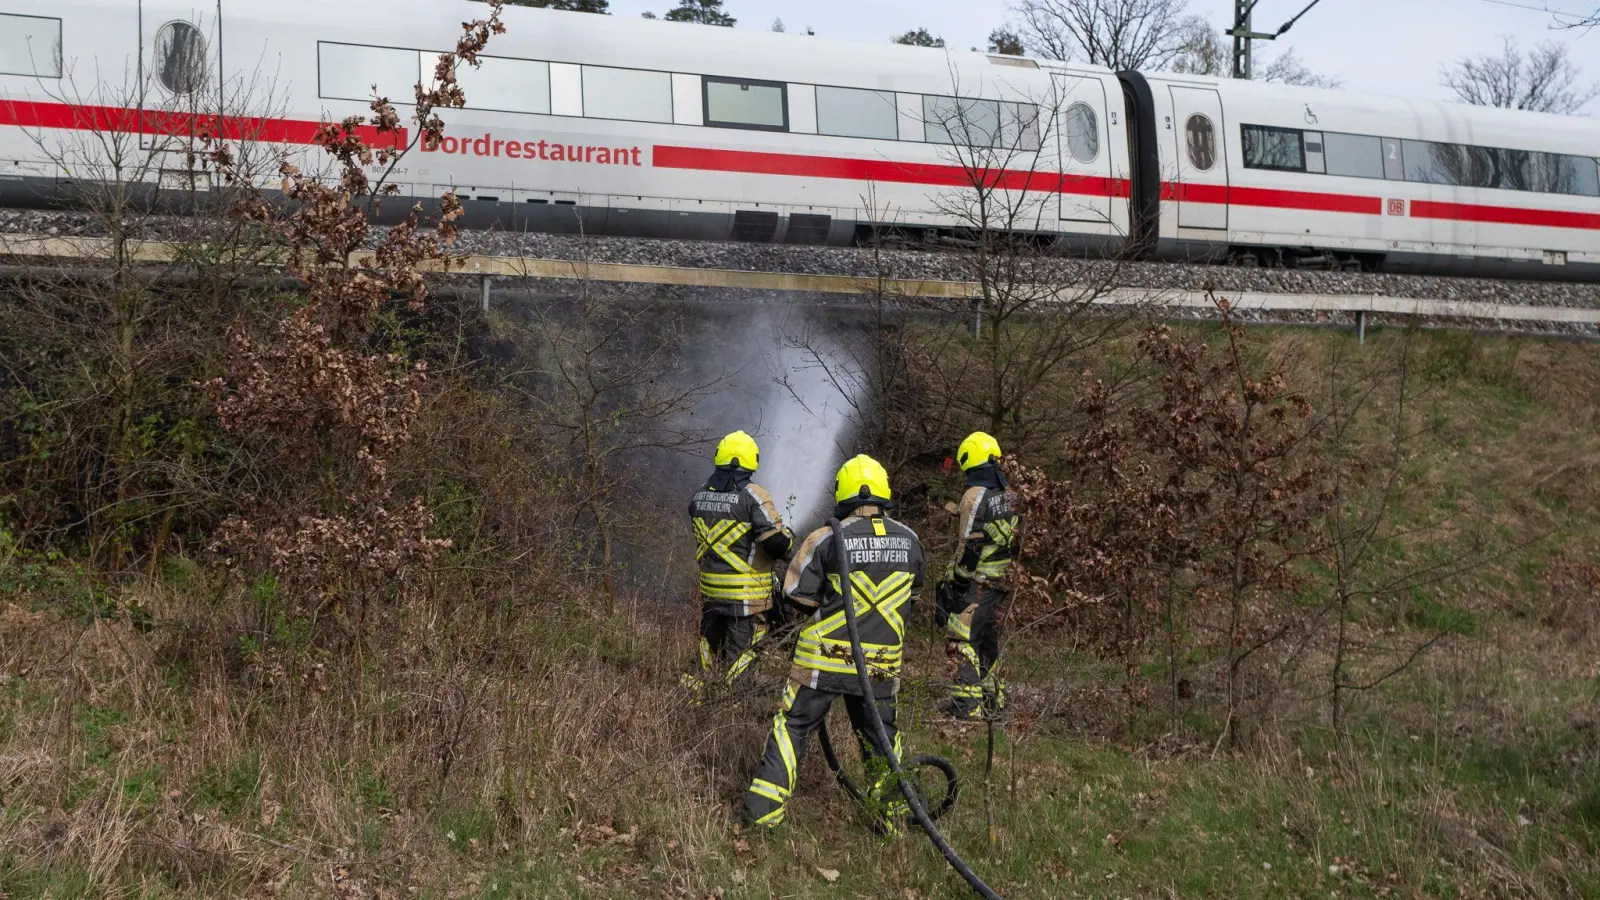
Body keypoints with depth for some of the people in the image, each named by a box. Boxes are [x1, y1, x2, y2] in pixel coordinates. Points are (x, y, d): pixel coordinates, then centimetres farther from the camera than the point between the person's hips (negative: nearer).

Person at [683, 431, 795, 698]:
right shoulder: (753, 496, -16)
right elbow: (777, 542, -17)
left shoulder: (698, 496, 4)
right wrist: (788, 535, 4)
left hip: (710, 589, 6)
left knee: (710, 643, 23)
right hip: (747, 593, -6)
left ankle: (699, 687, 29)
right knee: (743, 650, 4)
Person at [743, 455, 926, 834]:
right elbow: (914, 590, 16)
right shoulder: (909, 540, 0)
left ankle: (762, 811, 8)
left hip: (823, 659, -3)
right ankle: (893, 820, 22)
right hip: (880, 665, 3)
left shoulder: (827, 539, -12)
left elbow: (796, 593, -8)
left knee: (793, 728, 9)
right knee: (881, 738, 18)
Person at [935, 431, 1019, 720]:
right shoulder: (1008, 497, 11)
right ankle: (993, 699, 27)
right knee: (988, 642, 19)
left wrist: (951, 581, -12)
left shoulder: (975, 495, -14)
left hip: (974, 582, -8)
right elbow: (1013, 543, 16)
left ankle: (967, 705, -14)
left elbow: (967, 546, -17)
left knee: (961, 643, -8)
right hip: (1000, 583, 8)